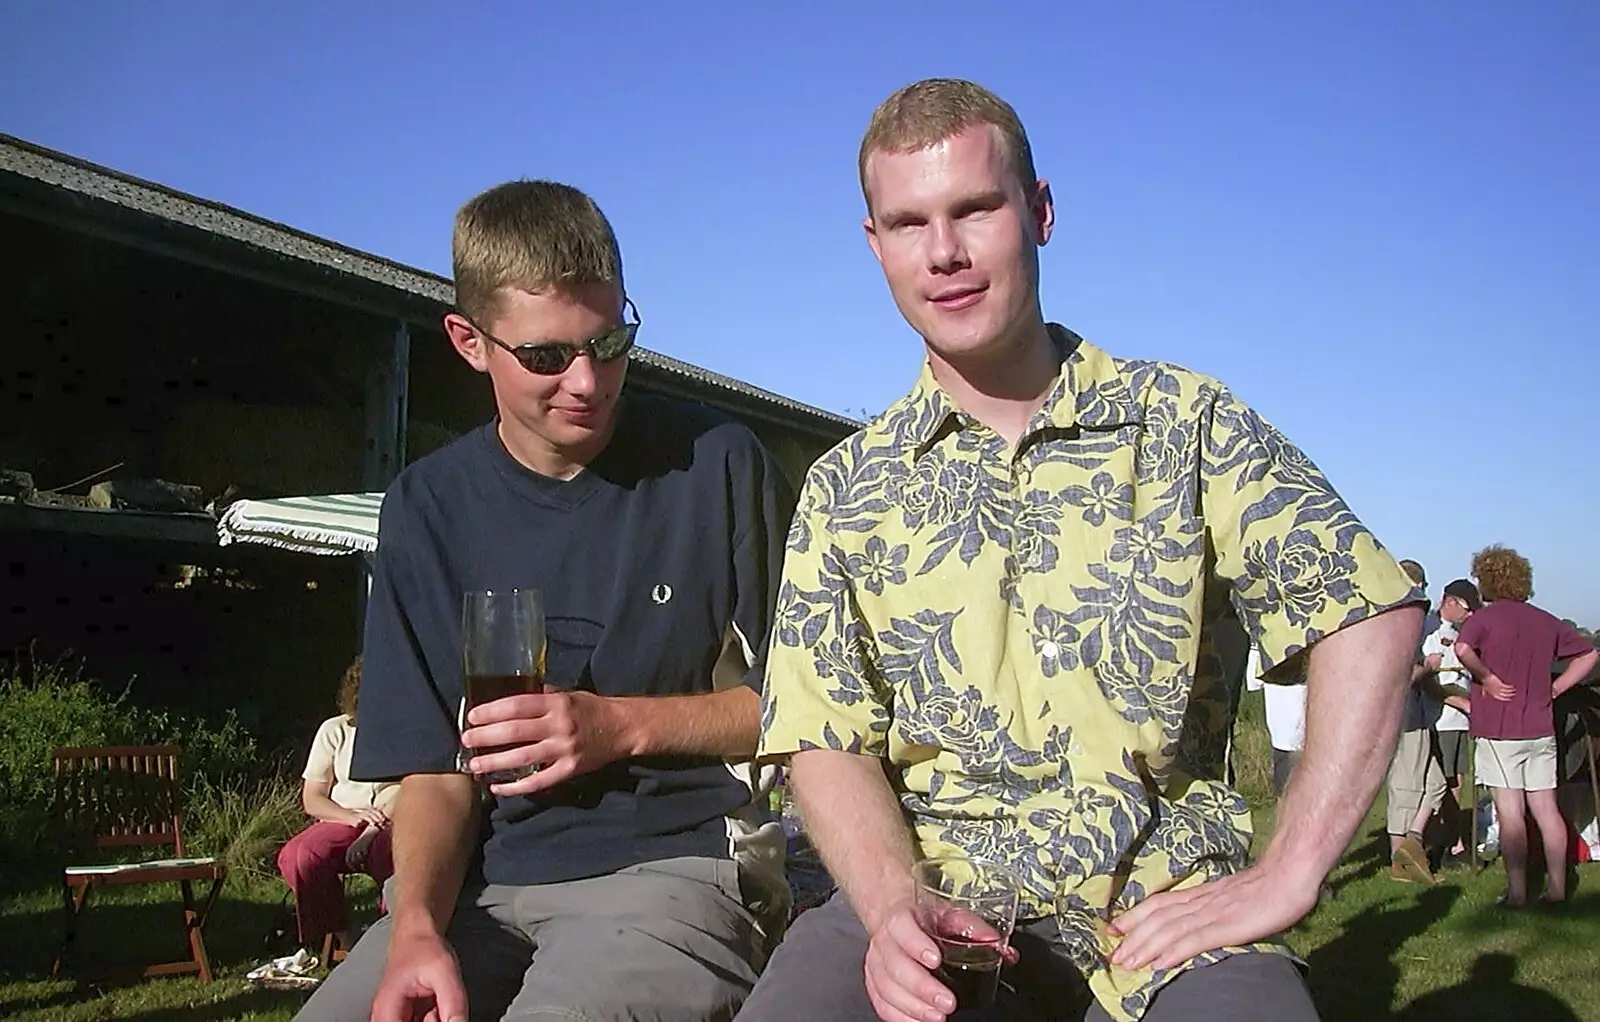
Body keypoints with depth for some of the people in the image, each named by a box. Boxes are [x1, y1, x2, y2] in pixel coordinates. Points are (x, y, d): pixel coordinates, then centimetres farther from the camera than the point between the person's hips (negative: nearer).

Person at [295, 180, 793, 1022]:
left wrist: (622, 725, -9)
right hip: (486, 881, 4)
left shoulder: (716, 464, -2)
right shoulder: (430, 507, 7)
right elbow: (435, 767, 6)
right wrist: (416, 928, -12)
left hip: (676, 862, -3)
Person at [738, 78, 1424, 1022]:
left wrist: (1286, 878, -9)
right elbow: (827, 739, 3)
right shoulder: (844, 492, 8)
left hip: (1161, 908, -1)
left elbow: (1372, 611, -2)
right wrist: (895, 905, -16)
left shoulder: (1184, 422, 3)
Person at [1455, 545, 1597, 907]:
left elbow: (1463, 649, -28)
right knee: (1546, 809, 9)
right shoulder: (1545, 621, 10)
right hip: (1541, 727, 5)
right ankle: (1557, 886, 12)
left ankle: (1517, 891, -2)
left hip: (1498, 730, -5)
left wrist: (1488, 678, -13)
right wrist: (1554, 688, 12)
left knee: (1510, 812, -3)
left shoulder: (1484, 617, -8)